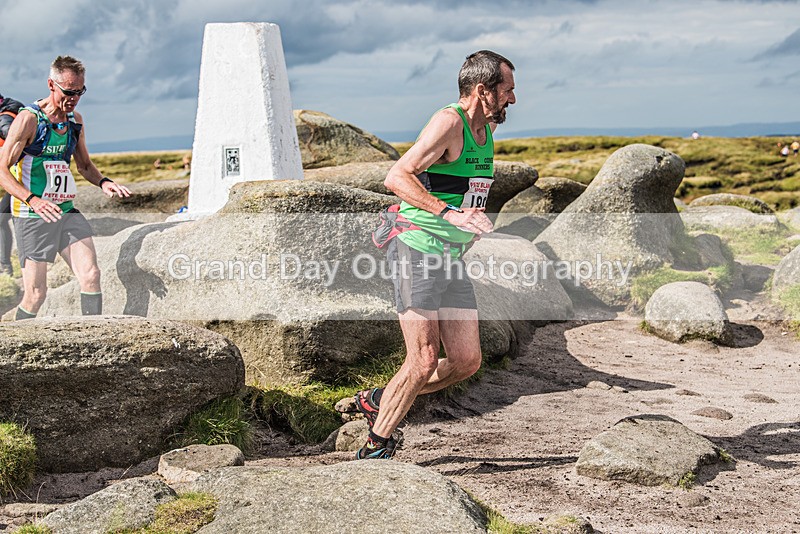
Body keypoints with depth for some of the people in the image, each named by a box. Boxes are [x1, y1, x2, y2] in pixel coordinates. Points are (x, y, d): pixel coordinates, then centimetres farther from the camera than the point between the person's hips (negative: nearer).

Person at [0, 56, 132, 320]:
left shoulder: (76, 120, 10)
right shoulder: (28, 119, -11)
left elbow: (84, 164, 24)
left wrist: (103, 182, 2)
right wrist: (33, 199, -30)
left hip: (67, 212, 6)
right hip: (32, 216, -6)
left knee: (91, 275, -10)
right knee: (36, 293, -3)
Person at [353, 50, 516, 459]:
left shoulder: (487, 131, 15)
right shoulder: (448, 122, -13)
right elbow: (396, 177, -22)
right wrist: (450, 214, -30)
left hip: (452, 259, 9)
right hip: (417, 252, -9)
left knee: (466, 361, 3)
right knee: (423, 363, -9)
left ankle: (379, 401, 21)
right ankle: (376, 448, 7)